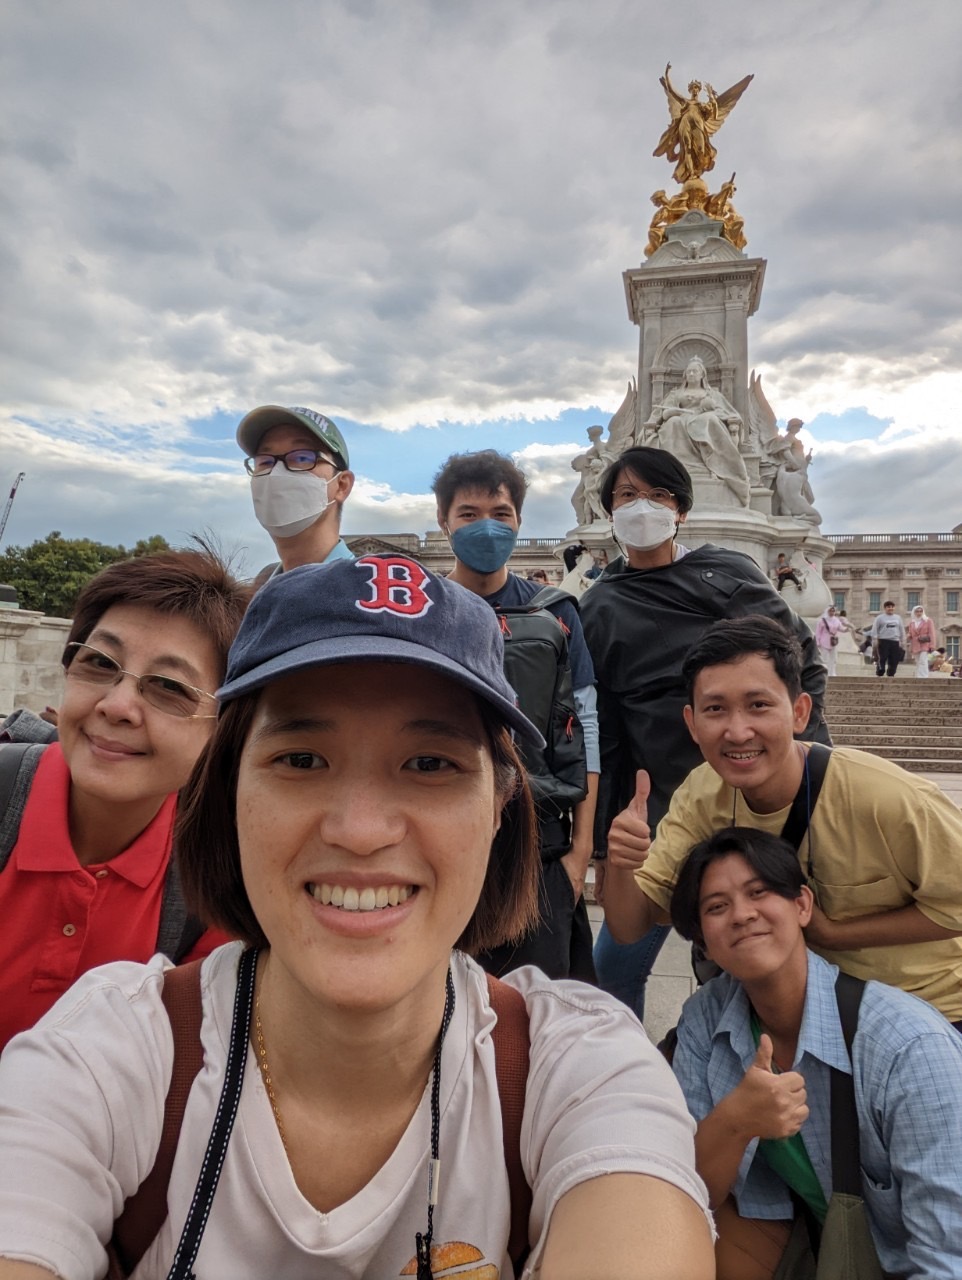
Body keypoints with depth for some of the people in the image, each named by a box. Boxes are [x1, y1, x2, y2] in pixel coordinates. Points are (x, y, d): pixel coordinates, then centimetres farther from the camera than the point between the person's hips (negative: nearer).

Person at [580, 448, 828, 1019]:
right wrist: (603, 842, 5)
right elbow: (601, 734, 5)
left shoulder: (730, 571, 3)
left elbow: (804, 657, 7)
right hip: (664, 805, 1)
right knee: (614, 967, 4)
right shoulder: (599, 608, 5)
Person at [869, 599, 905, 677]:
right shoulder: (880, 618, 4)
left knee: (894, 662, 4)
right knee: (881, 661, -9)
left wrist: (903, 642, 14)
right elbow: (874, 630, -1)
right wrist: (874, 640, -10)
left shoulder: (898, 618, 17)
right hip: (883, 641, -4)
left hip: (895, 642, 4)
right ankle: (879, 675, -5)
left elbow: (902, 631, 20)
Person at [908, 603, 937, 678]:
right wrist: (909, 636, 2)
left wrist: (932, 645, -9)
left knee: (923, 661, -18)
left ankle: (923, 678, -23)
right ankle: (918, 678, 10)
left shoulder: (928, 620, 3)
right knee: (918, 663, 6)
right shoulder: (911, 622, 14)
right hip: (915, 645, 4)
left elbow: (931, 633, -2)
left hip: (925, 645, -4)